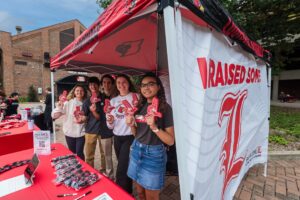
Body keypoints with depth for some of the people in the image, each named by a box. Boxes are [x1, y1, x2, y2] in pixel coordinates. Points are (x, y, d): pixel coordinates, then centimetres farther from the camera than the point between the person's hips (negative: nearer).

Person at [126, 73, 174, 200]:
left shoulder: (165, 108, -15)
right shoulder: (141, 106, 3)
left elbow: (171, 141, -16)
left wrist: (154, 127, -29)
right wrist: (131, 125, -9)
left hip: (153, 154, -5)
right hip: (136, 150, 6)